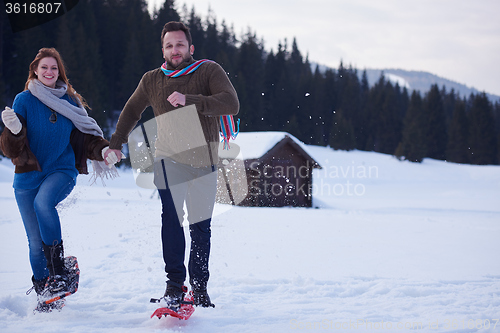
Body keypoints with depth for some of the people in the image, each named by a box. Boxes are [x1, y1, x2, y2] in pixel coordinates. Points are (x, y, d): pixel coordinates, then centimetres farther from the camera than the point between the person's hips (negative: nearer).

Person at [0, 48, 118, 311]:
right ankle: (43, 292, 19)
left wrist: (103, 150, -7)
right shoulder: (24, 100, -1)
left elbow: (85, 136, 13)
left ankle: (58, 272, -29)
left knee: (43, 202, -34)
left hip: (61, 171, -1)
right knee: (35, 241, 1)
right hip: (28, 175, 1)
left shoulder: (70, 101, 6)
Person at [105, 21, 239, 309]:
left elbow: (231, 103, -22)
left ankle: (199, 288, 18)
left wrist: (189, 100, -29)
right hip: (169, 158, 1)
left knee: (201, 226, 5)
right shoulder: (152, 81, 4)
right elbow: (132, 111, 22)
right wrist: (116, 144, 20)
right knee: (172, 217, -19)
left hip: (204, 160, 0)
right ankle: (175, 283, -17)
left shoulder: (209, 71, -5)